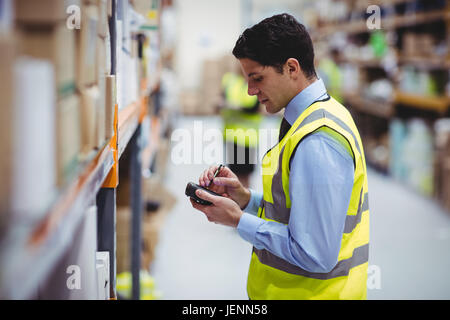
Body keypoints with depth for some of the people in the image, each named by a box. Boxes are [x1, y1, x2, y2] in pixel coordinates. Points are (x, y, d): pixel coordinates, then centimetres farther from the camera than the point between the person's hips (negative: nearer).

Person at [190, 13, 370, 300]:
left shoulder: (317, 142, -24)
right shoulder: (324, 114, 8)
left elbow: (316, 256, -26)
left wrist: (238, 220, -17)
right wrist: (245, 198, 1)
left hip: (310, 292, -9)